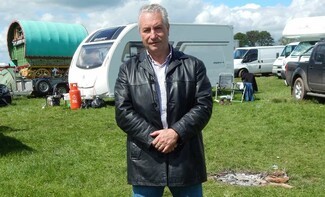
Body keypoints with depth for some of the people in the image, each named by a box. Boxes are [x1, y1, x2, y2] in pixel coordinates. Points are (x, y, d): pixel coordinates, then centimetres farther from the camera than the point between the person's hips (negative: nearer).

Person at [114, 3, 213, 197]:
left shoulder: (193, 65, 4)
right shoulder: (128, 69, 5)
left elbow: (204, 105, -3)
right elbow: (123, 112, -3)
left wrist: (176, 132, -16)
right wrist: (153, 138, -13)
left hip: (186, 158, 0)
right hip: (145, 160, 0)